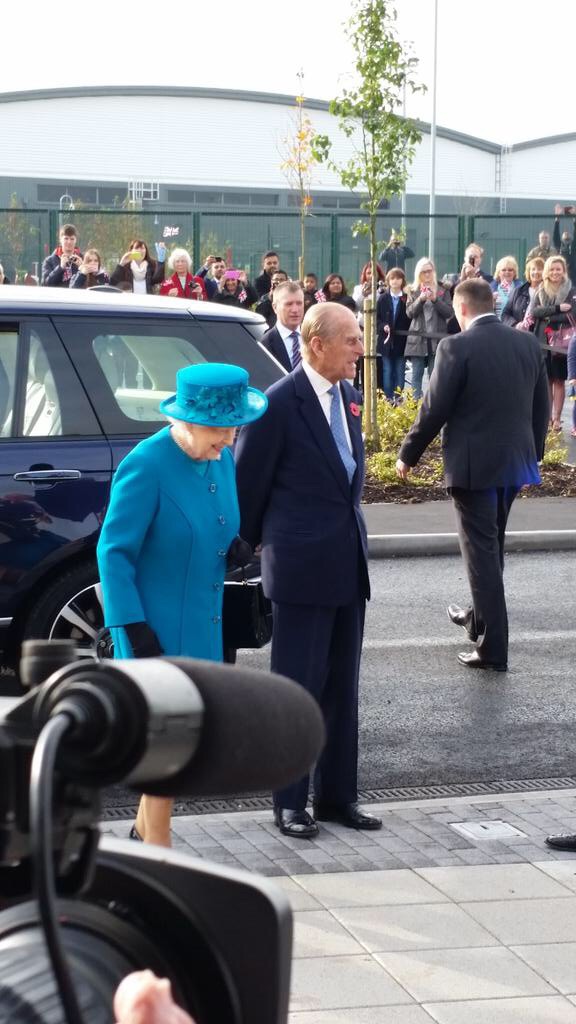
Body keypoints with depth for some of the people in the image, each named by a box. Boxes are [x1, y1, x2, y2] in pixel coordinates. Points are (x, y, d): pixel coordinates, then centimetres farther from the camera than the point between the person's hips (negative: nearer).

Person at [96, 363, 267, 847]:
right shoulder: (147, 466, -19)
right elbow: (114, 551, -17)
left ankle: (144, 832, 33)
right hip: (157, 629, -7)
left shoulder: (222, 458, 4)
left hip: (200, 625, 7)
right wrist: (134, 630, -20)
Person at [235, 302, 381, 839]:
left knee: (341, 689, 12)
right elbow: (247, 483, -6)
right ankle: (290, 803, 11)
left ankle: (337, 795, 21)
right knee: (297, 688, 2)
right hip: (301, 567, -7)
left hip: (348, 563, 7)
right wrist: (262, 540, 7)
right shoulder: (279, 403, -14)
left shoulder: (349, 396, 8)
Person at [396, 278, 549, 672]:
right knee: (492, 546, 22)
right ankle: (482, 618, 39)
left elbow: (434, 410, -12)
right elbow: (542, 407, 9)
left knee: (482, 551, -1)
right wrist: (533, 453, 22)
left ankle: (494, 647, -1)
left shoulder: (457, 347, -14)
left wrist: (408, 455, 0)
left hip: (474, 464, -6)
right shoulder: (528, 344, 3)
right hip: (514, 461, 6)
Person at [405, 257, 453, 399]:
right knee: (417, 374, -1)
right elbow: (409, 312, -1)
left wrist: (435, 300, -15)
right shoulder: (413, 291, 10)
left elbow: (448, 312, -1)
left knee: (434, 376, -1)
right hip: (418, 338, 1)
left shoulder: (442, 291, 8)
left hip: (437, 339, -1)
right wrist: (420, 299, -17)